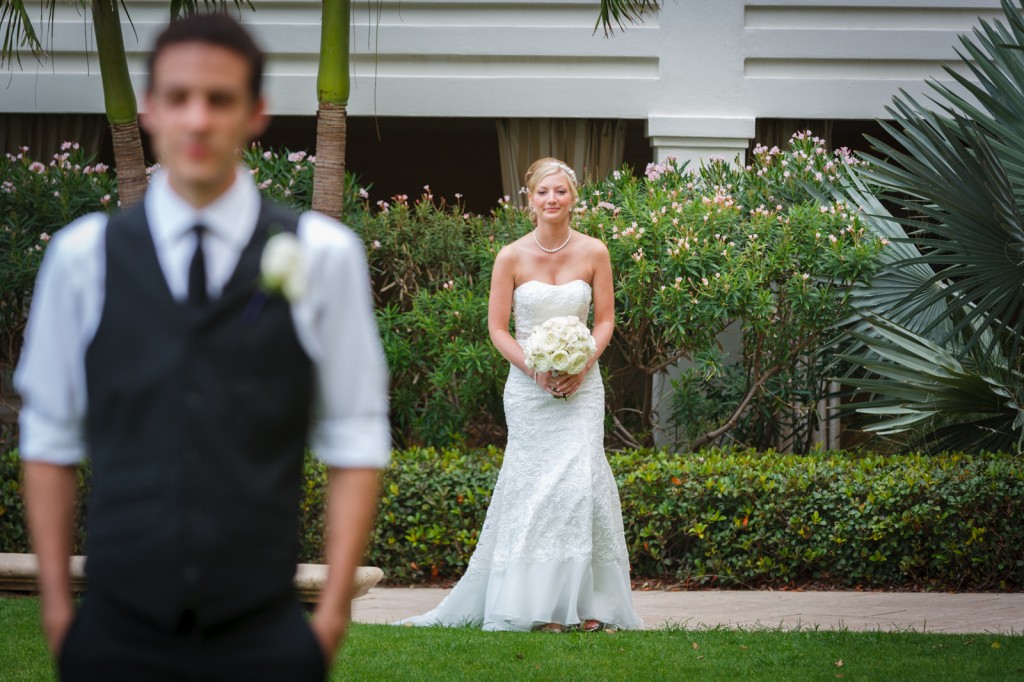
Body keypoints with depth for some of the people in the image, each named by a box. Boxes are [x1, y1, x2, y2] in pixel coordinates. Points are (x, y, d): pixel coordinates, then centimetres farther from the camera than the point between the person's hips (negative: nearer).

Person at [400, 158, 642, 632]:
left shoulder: (593, 253, 0)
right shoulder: (512, 257, -3)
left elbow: (605, 320, 6)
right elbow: (497, 327, 0)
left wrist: (582, 366, -10)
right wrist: (535, 370, -13)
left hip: (580, 384, 0)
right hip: (527, 385, 0)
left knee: (580, 480, -10)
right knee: (534, 485, -3)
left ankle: (586, 602, -3)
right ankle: (538, 604, 2)